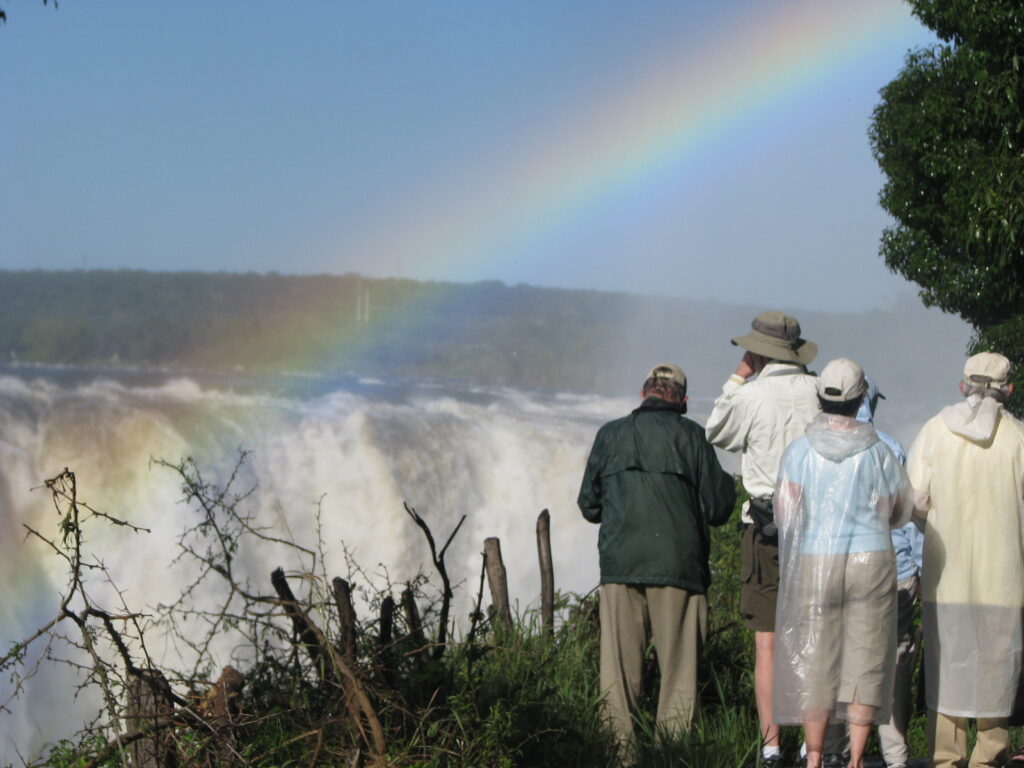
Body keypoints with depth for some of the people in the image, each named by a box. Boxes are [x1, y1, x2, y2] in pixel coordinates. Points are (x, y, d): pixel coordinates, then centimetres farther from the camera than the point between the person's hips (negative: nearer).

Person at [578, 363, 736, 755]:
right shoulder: (689, 435, -1)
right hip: (677, 564, -2)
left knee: (619, 663, 7)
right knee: (678, 663, 3)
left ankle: (619, 743, 4)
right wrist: (727, 484, 22)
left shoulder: (610, 435, 8)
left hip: (619, 563, 2)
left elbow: (589, 505, 15)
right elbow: (718, 507, 1)